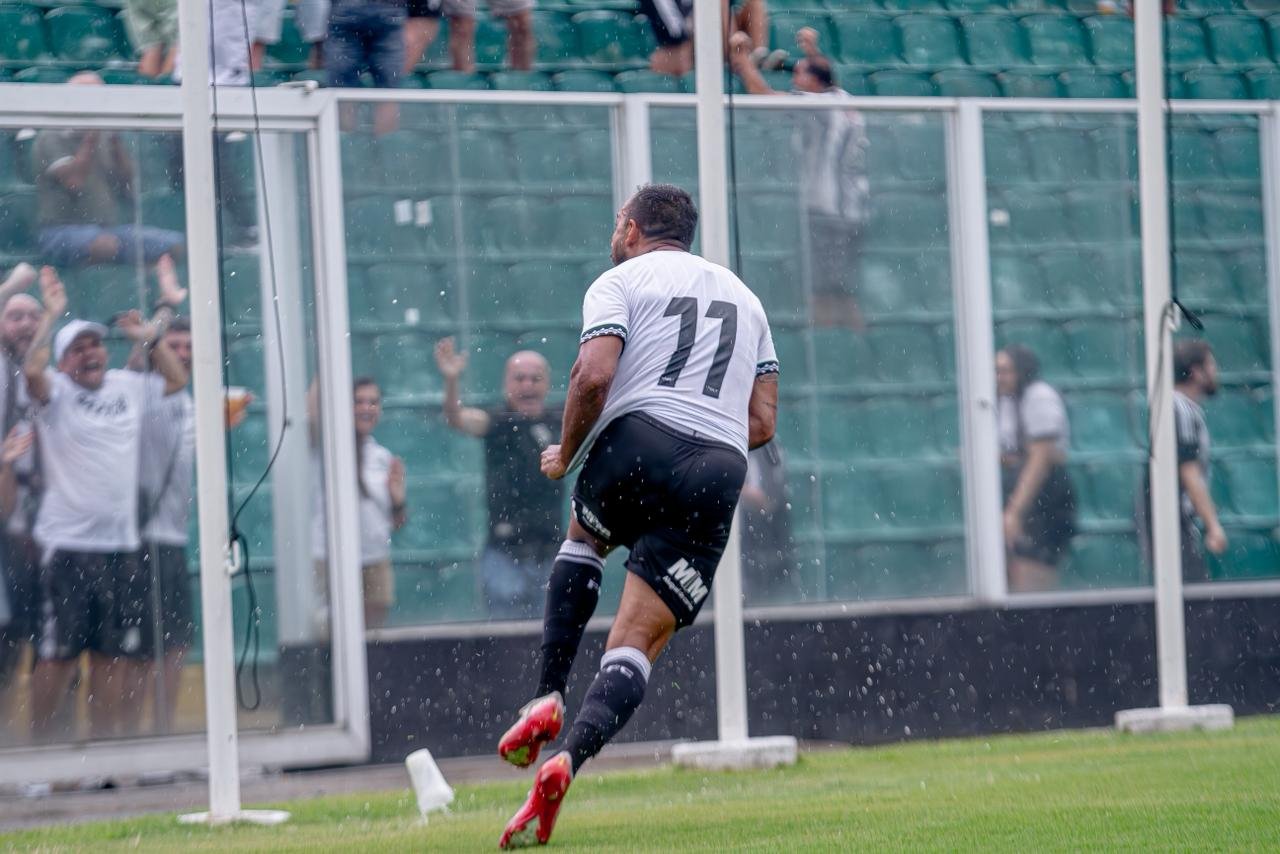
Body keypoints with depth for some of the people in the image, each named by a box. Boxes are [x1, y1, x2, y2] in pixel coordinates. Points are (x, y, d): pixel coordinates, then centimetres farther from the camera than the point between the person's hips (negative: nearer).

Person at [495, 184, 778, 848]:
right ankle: (567, 761, -24)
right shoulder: (744, 298, 27)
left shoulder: (621, 281, 9)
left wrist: (566, 454, 6)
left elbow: (593, 375, -9)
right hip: (720, 472, 3)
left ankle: (547, 699, 16)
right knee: (635, 646, 1)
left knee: (583, 540, 32)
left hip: (636, 444, -2)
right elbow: (762, 423, 19)